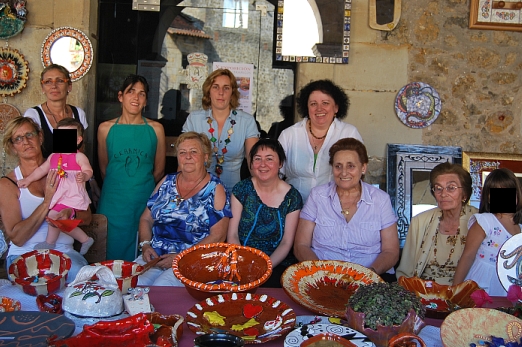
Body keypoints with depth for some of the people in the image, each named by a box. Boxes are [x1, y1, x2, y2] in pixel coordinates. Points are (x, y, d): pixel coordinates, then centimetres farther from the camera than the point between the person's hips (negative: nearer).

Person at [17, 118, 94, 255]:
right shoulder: (53, 156, 17)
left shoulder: (79, 157, -3)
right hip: (57, 196, 7)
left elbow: (88, 170, -13)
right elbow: (42, 169, 24)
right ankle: (85, 240, 16)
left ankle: (50, 243, 3)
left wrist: (84, 176, -34)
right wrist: (28, 179, 21)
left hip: (71, 196, -7)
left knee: (54, 215, -18)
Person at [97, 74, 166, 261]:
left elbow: (159, 170, 8)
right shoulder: (105, 128, 2)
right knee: (112, 252, 6)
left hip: (145, 202, 0)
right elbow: (103, 168, 11)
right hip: (113, 203, 0)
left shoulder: (156, 129, 1)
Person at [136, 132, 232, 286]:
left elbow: (218, 236, -8)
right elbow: (146, 218, 18)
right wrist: (145, 245, -1)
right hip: (155, 256, 4)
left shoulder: (215, 189, -1)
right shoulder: (167, 182, 14)